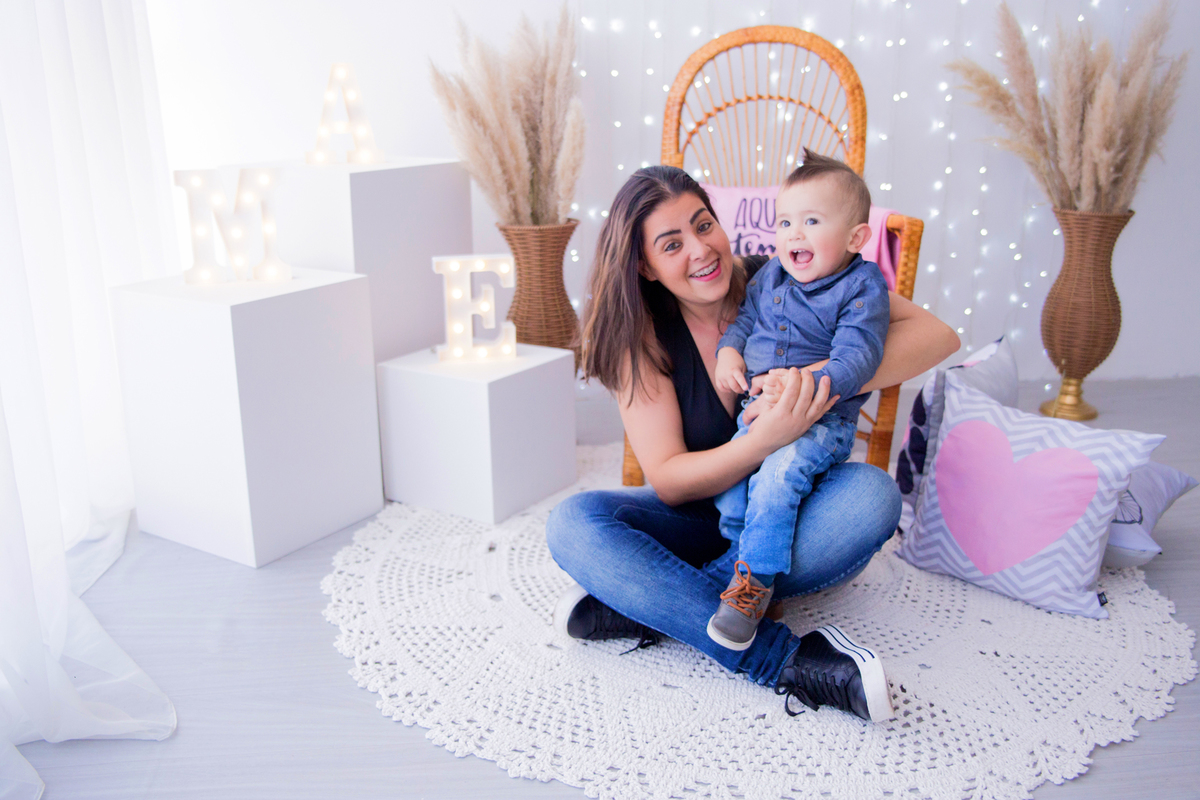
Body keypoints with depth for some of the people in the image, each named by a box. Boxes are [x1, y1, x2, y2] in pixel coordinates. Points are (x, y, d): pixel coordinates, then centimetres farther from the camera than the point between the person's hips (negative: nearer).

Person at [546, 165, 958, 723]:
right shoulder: (641, 334, -10)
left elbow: (936, 334, -16)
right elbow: (667, 480, -15)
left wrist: (825, 380, -33)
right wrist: (765, 441, -34)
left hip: (792, 512, 0)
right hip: (699, 519, 1)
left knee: (872, 495, -33)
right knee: (573, 523, -26)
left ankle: (641, 604, -30)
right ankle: (782, 660, -36)